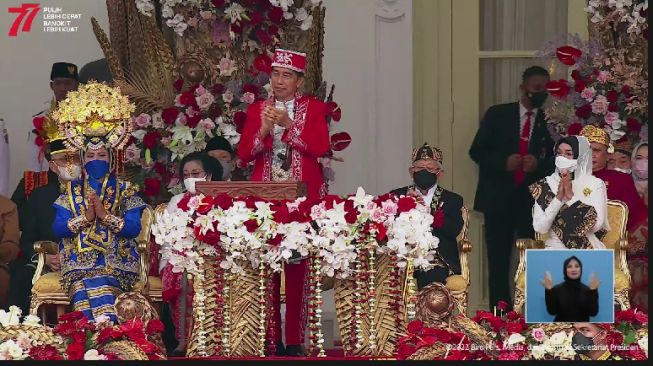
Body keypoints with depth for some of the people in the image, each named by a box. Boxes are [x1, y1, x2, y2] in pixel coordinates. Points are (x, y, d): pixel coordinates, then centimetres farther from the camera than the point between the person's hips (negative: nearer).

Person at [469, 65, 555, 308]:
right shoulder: (497, 114, 5)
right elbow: (476, 151, 4)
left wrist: (539, 164, -16)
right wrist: (503, 161, -13)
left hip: (534, 200, 0)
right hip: (499, 199, 0)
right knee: (498, 261, 3)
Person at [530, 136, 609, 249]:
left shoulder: (595, 183, 4)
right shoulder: (544, 186, 7)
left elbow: (596, 225, -9)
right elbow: (539, 227, -3)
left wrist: (570, 195, -10)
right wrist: (559, 197, -11)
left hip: (587, 249, -1)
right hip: (556, 248, 1)